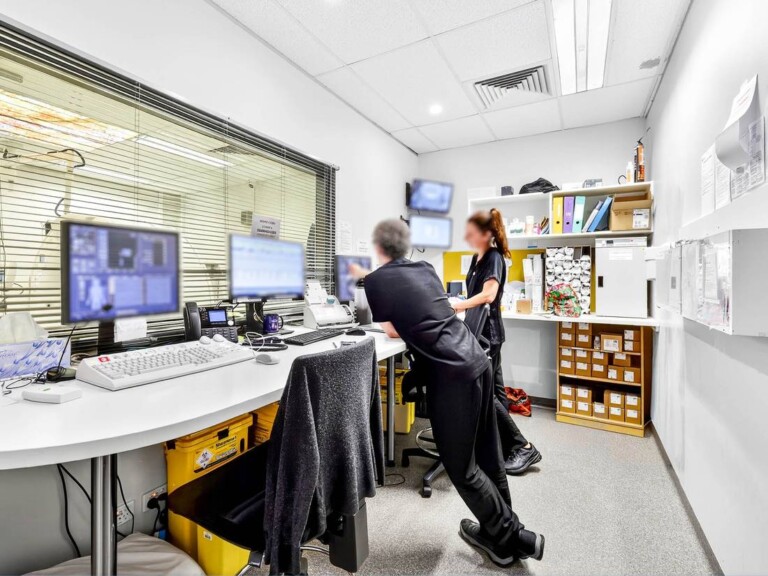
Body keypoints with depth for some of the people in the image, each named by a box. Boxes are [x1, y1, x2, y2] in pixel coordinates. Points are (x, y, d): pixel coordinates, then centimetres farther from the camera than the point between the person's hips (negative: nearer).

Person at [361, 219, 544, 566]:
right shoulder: (425, 270, 16)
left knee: (461, 467, 13)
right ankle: (498, 532, 40)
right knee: (487, 454, 21)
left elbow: (391, 332, 6)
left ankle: (512, 538, 27)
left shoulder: (375, 281, -3)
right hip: (477, 361, 8)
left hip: (451, 375, -8)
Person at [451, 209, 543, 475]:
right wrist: (456, 306, 8)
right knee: (493, 390, 14)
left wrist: (454, 306, -30)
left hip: (487, 332, -9)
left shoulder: (494, 258, -15)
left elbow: (487, 295, -29)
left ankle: (524, 447, 10)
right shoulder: (477, 257, 14)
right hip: (480, 331, 9)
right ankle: (509, 448, 26)